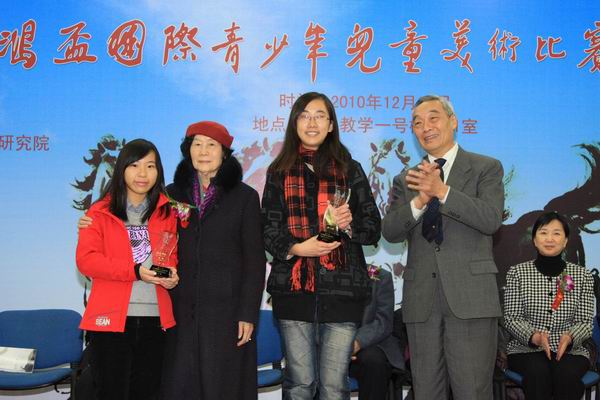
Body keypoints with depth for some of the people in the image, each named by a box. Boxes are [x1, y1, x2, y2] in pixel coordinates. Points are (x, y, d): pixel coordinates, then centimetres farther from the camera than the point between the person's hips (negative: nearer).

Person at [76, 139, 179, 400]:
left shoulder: (168, 212, 11)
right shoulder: (100, 212, 2)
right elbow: (86, 260, -7)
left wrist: (172, 272, -7)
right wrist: (134, 270, -18)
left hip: (155, 318, 3)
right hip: (111, 318, -2)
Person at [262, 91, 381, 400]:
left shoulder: (349, 170, 10)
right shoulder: (279, 172, 11)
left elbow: (373, 228, 9)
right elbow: (268, 229, 7)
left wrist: (349, 224, -12)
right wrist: (296, 248, -11)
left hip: (341, 287, 0)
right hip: (294, 286, 1)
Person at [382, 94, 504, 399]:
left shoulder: (486, 168, 7)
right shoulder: (405, 180, 16)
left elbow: (491, 219, -10)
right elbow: (390, 232, 3)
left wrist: (442, 191, -18)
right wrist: (419, 201, -15)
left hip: (470, 297, -3)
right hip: (421, 300, 4)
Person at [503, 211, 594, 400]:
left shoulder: (582, 275, 7)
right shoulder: (517, 272, 4)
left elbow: (586, 321, 4)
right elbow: (511, 317, 0)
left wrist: (570, 337, -19)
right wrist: (534, 336, -20)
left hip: (569, 350, 1)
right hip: (526, 349, -1)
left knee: (567, 373, -33)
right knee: (538, 371, -34)